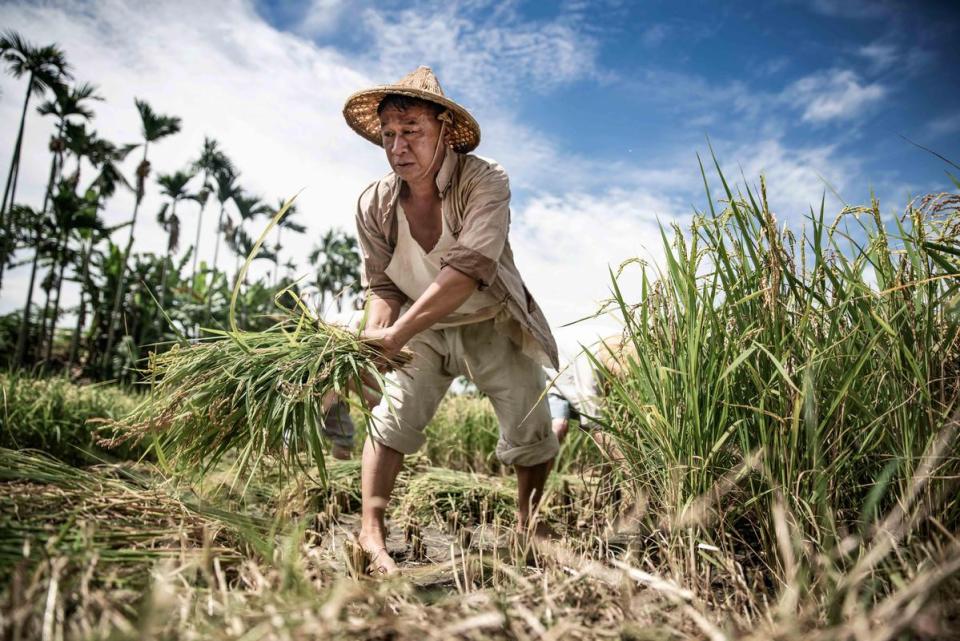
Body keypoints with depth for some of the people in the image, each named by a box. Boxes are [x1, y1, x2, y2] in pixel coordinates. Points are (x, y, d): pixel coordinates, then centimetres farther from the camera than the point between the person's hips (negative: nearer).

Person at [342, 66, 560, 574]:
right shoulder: (374, 204, -12)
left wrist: (397, 334, -44)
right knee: (392, 419, -14)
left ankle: (528, 530, 24)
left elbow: (466, 269, -38)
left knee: (530, 431, 0)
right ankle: (371, 533, -8)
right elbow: (382, 286, -8)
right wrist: (374, 336, -29)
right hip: (421, 330, 3)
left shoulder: (484, 181, -25)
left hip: (493, 325, -2)